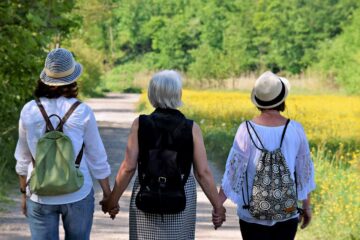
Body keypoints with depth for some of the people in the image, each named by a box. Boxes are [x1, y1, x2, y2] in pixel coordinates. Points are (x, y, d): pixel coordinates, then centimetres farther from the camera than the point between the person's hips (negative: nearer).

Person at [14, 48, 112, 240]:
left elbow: (23, 159, 6)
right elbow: (97, 158, -2)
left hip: (40, 197, 1)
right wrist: (108, 193, 10)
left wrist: (24, 193, 18)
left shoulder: (29, 111, -4)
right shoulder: (82, 112, -9)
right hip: (77, 195, -1)